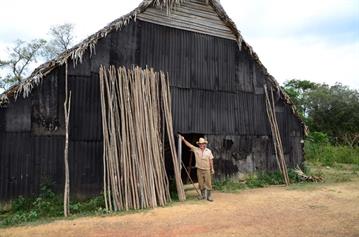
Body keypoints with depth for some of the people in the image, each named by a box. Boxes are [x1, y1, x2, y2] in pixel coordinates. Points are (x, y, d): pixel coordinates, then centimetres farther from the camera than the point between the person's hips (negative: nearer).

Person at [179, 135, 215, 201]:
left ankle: (209, 196, 7)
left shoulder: (208, 151, 1)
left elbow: (211, 160, 4)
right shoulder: (196, 150, 1)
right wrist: (183, 139, -10)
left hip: (207, 170, -1)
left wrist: (212, 169, 3)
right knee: (201, 184, 8)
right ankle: (203, 195, 22)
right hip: (199, 170, 1)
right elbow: (189, 144, -2)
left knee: (208, 183, 0)